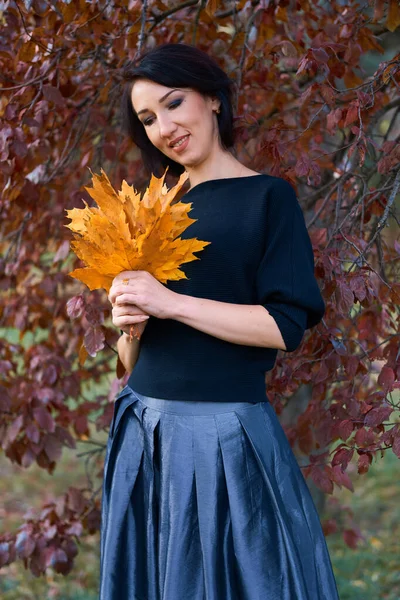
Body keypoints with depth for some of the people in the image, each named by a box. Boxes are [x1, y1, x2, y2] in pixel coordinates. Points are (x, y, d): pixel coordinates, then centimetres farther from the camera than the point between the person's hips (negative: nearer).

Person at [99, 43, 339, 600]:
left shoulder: (268, 197, -3)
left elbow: (286, 325, -13)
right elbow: (132, 362, 15)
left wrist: (171, 302, -16)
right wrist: (126, 323, -7)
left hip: (224, 436, -6)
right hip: (144, 431, 6)